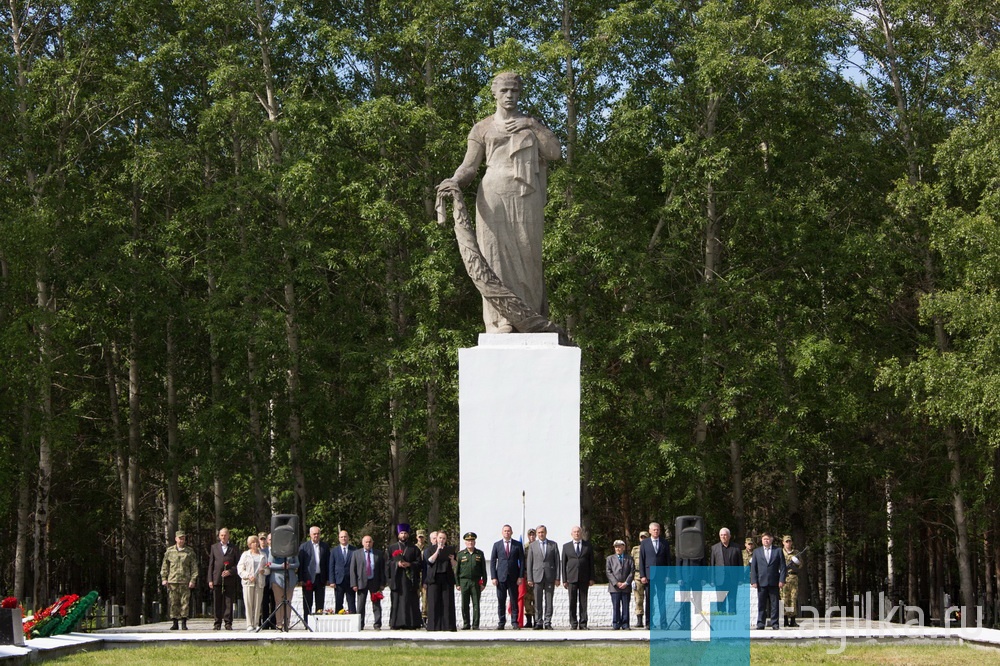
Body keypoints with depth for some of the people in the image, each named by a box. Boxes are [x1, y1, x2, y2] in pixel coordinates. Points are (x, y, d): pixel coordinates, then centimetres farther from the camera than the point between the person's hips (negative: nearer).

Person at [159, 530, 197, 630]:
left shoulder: (190, 551, 6)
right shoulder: (169, 551, 9)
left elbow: (194, 567, 5)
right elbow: (164, 566, 13)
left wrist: (193, 580, -3)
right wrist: (164, 578, 4)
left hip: (185, 581, -1)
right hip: (172, 581, 1)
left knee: (185, 602, -3)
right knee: (173, 603, 1)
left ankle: (184, 623, 2)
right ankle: (175, 623, 6)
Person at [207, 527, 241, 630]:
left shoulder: (234, 548, 10)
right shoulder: (214, 547, 14)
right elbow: (211, 564, 11)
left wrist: (230, 571, -10)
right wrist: (210, 579, 3)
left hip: (230, 579, -1)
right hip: (217, 579, 1)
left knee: (229, 602, -3)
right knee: (217, 602, 0)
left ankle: (228, 623, 1)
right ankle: (217, 623, 5)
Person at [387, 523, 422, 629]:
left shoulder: (414, 549, 12)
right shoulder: (392, 548, 16)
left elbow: (419, 563, 5)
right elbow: (387, 562, 6)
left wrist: (409, 564, -12)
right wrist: (397, 564, -11)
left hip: (410, 579, -1)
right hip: (396, 579, 1)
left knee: (410, 601, -5)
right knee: (396, 600, -4)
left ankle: (411, 623, -5)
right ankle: (396, 623, -4)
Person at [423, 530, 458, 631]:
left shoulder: (450, 549, 13)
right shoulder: (430, 549, 11)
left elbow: (454, 566, 10)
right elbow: (430, 560, -7)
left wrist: (452, 559, -10)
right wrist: (437, 550, -14)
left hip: (447, 578, 1)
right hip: (434, 578, -1)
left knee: (447, 602, -3)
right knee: (434, 602, -4)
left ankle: (448, 625, -2)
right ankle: (434, 626, -2)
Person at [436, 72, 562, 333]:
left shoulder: (532, 124, 18)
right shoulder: (482, 129, 13)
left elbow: (555, 152, 5)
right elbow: (469, 167, 5)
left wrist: (533, 125, -4)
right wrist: (454, 182, -16)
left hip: (525, 200, 1)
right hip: (494, 199, -1)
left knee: (525, 257, -4)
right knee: (496, 256, -8)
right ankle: (500, 321, -11)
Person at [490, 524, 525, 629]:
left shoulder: (518, 545, 7)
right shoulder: (497, 545, 9)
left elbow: (522, 561, 5)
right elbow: (492, 562, 7)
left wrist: (521, 576, -4)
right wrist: (493, 577, -3)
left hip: (513, 577, 0)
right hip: (501, 577, 0)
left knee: (514, 601, 0)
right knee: (501, 601, 0)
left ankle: (515, 622, 4)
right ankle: (501, 622, 5)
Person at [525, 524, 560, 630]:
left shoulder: (553, 545, 8)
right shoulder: (532, 545, 9)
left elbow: (557, 562, 6)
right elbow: (529, 563, 6)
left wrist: (557, 578, -1)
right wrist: (529, 579, -2)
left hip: (550, 577, 0)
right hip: (537, 576, 0)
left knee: (549, 601, 0)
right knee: (537, 601, 0)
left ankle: (547, 622, 3)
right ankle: (538, 622, 5)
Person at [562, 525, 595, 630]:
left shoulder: (587, 545, 9)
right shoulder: (566, 546, 9)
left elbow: (591, 562, 7)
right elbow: (564, 563, 7)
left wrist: (591, 578, 0)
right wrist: (564, 580, 0)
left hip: (584, 578, 0)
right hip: (571, 577, 0)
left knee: (583, 602, 0)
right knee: (572, 602, 0)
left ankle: (583, 623, 3)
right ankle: (573, 623, 5)